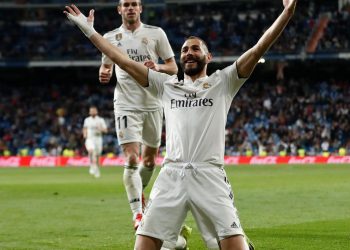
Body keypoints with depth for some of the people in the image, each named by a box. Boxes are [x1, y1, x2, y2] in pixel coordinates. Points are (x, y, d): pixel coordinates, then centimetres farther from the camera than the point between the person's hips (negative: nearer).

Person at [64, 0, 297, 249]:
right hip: (171, 176, 3)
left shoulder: (222, 83, 14)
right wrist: (89, 31, 21)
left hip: (210, 177, -3)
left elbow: (258, 50, 4)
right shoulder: (167, 85, 22)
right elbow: (122, 60, 22)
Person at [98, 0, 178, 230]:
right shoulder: (111, 37, 6)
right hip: (126, 105, -1)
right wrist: (104, 74, -5)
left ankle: (139, 192, 42)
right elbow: (106, 66, 19)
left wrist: (158, 67, -17)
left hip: (153, 104, 2)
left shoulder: (156, 33, 3)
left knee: (150, 159, 14)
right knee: (132, 159, -14)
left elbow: (173, 68, 4)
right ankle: (137, 213, -12)